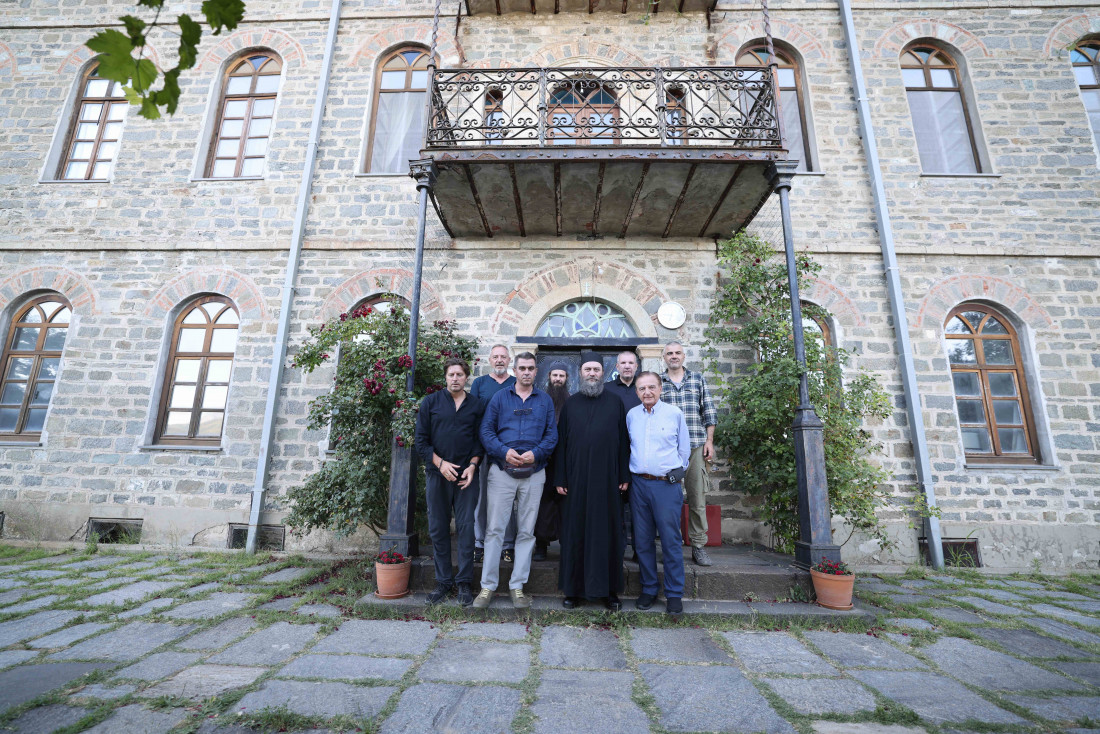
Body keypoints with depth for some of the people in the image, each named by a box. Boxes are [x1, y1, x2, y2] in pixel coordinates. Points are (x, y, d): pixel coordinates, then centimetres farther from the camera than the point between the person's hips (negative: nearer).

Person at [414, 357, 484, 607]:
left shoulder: (477, 405, 6)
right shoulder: (430, 402, 5)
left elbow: (480, 440, 7)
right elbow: (421, 441, 3)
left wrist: (472, 466, -6)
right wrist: (440, 463, -8)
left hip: (466, 475, 0)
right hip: (437, 473, 1)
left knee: (466, 528, 1)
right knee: (438, 529, 7)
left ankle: (464, 583, 14)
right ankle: (443, 581, 21)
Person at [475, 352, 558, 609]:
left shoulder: (545, 400, 9)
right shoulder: (500, 397, 6)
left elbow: (552, 435, 4)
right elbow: (486, 430, 0)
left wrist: (536, 453, -13)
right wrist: (504, 451, -15)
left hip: (533, 473, 1)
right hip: (501, 471, -1)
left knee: (526, 531, 8)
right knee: (494, 528, 1)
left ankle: (517, 586, 21)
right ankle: (488, 586, 14)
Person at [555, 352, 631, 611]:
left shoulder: (615, 404, 6)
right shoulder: (570, 405, 8)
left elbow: (623, 441, 4)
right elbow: (561, 442, 6)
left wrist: (625, 476, -1)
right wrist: (560, 478, 1)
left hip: (607, 480, 0)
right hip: (576, 480, 1)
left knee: (607, 532, 6)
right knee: (575, 532, 7)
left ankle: (609, 589, 20)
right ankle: (574, 589, 21)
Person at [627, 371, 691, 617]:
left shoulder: (674, 413, 0)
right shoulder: (631, 415, 7)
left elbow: (684, 449, 8)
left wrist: (676, 473, 8)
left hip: (667, 485, -3)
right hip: (639, 484, 3)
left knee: (671, 541, 2)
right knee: (643, 540, 9)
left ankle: (674, 594, 16)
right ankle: (648, 589, 24)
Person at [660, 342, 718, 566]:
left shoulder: (698, 378, 11)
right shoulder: (657, 382, 9)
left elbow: (708, 411, 9)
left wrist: (709, 441, 2)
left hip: (696, 446, 1)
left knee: (697, 497, 2)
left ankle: (698, 546, 11)